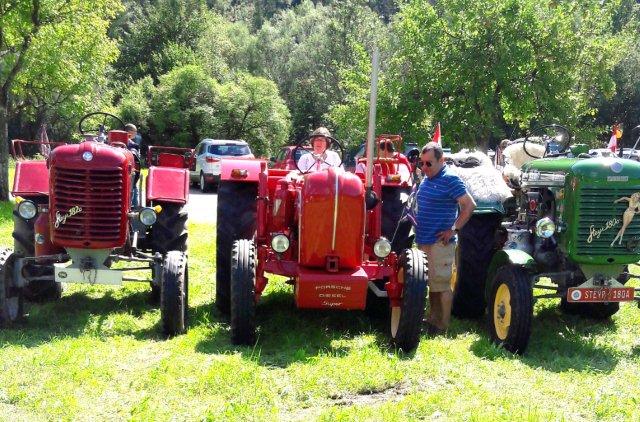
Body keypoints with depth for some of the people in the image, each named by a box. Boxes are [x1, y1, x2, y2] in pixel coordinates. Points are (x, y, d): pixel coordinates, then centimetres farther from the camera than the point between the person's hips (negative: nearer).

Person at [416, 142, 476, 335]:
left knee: (441, 285, -3)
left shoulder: (450, 179, -12)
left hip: (440, 243, -8)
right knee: (431, 283, 16)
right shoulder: (426, 179, 13)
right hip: (424, 241, 9)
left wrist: (454, 230, -16)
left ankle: (441, 327, 4)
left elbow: (469, 205, -15)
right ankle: (432, 321, 26)